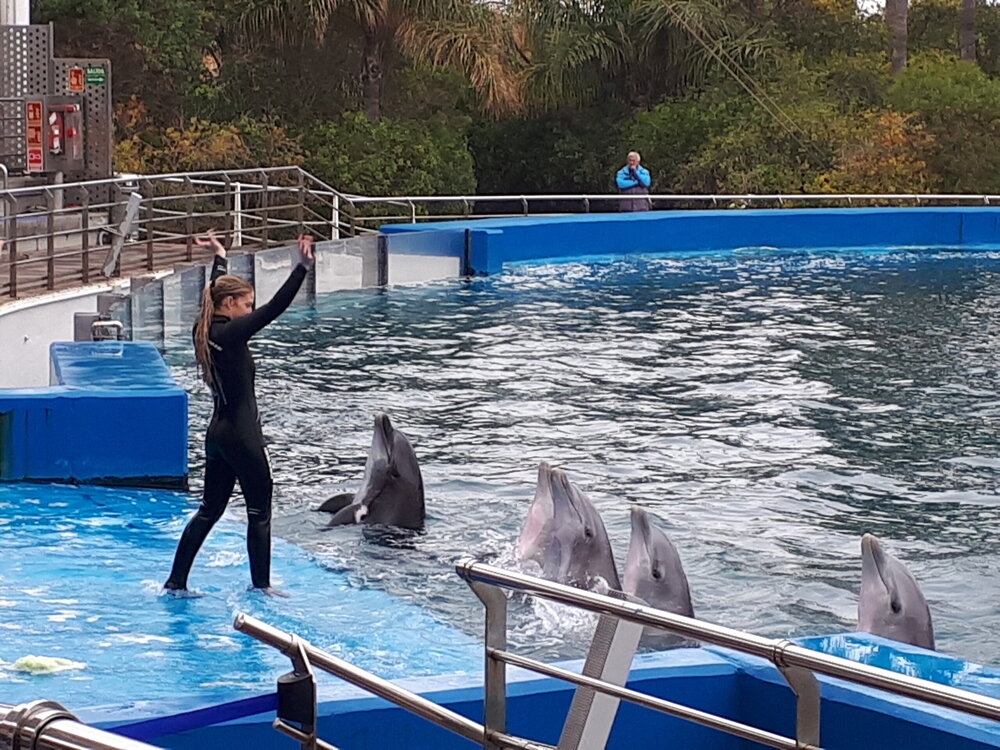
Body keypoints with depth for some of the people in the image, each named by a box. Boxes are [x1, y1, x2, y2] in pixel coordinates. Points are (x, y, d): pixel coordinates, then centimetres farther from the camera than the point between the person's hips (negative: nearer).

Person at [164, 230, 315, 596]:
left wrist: (220, 257, 40)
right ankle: (261, 585, 11)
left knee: (210, 510, 14)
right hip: (241, 435, -9)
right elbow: (275, 307, -27)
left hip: (218, 432, 9)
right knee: (259, 511, 4)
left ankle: (176, 582, 15)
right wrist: (302, 267, -30)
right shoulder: (230, 334, -18)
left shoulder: (205, 330, 5)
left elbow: (215, 290, 26)